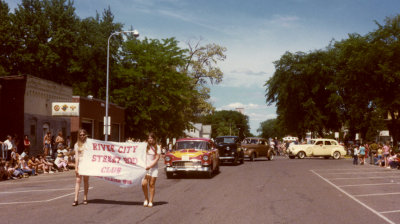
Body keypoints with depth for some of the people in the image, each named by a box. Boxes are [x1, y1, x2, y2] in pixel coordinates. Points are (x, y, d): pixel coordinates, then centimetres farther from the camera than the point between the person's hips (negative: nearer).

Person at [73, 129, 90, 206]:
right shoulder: (77, 144, 8)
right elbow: (76, 156, 3)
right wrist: (76, 167, -5)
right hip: (79, 164, 0)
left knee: (86, 181, 6)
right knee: (77, 180, -6)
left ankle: (85, 198, 14)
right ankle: (76, 199, -9)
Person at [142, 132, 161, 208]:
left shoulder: (157, 148, 2)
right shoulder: (145, 146, 9)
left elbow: (157, 159, -5)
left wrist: (150, 166, -15)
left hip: (153, 168, -1)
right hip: (145, 167, 1)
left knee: (152, 184, 0)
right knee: (144, 184, -12)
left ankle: (150, 201, 9)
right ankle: (146, 199, 9)